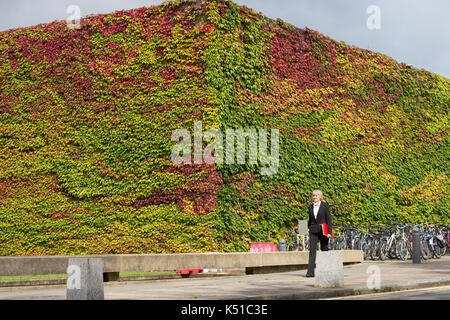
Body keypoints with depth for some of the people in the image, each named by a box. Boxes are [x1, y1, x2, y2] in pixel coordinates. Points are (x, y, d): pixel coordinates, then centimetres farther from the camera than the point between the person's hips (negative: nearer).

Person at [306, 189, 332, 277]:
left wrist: (329, 231, -11)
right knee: (312, 250, -9)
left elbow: (328, 219, -5)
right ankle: (310, 271, -14)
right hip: (313, 231, 3)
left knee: (324, 250, 6)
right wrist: (309, 230, 14)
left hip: (323, 230, -3)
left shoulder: (325, 205, -2)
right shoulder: (311, 207, 10)